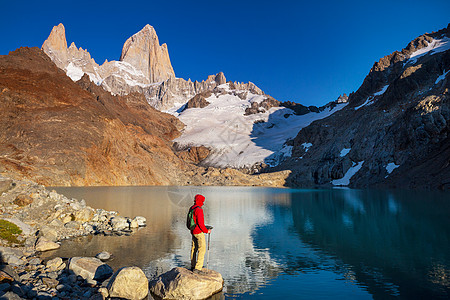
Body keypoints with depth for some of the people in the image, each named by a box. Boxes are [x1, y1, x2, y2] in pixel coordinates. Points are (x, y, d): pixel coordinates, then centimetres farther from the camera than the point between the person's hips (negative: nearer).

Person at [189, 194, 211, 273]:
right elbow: (200, 222, -22)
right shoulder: (198, 209, -21)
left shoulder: (191, 208, 8)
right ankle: (197, 268, -5)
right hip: (199, 232, -10)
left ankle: (193, 265, 27)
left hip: (193, 231, 10)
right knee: (202, 249, -5)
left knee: (194, 248, 17)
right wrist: (206, 231, -9)